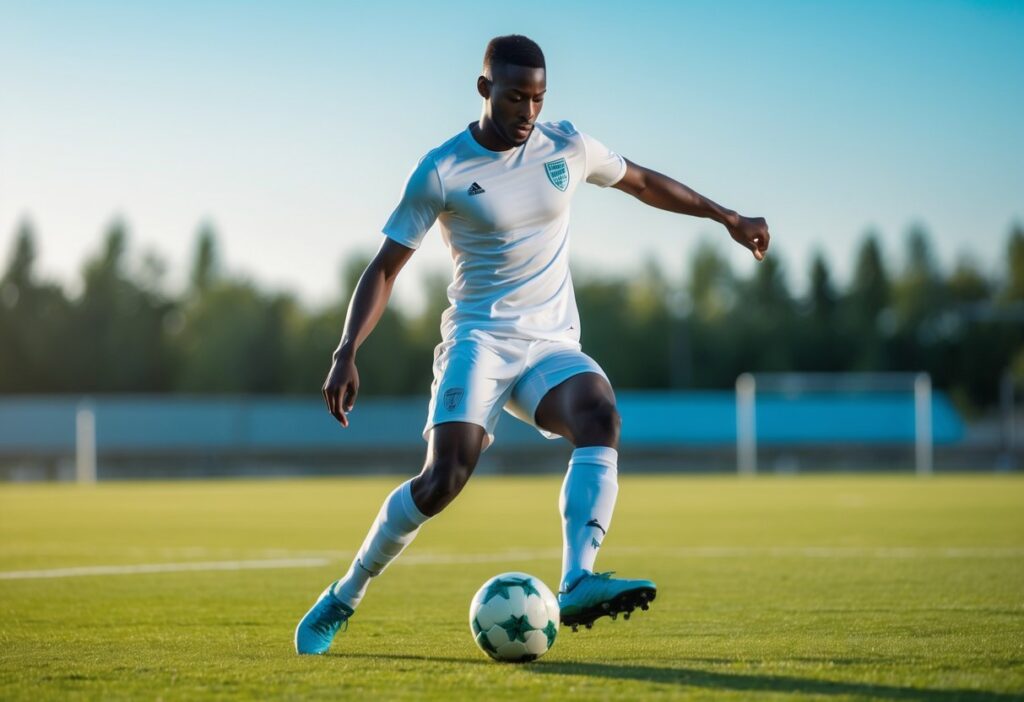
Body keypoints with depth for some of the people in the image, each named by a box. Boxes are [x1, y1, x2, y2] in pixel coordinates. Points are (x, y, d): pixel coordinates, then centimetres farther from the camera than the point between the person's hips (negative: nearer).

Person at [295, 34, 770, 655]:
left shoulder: (567, 147, 5)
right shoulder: (441, 172, -5)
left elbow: (642, 182, 24)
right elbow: (385, 269, -2)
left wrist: (728, 218, 27)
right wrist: (347, 355, -13)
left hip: (554, 343, 3)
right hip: (479, 340, -3)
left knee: (600, 416, -31)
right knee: (445, 478, -24)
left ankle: (577, 585, -45)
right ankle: (343, 598, -3)